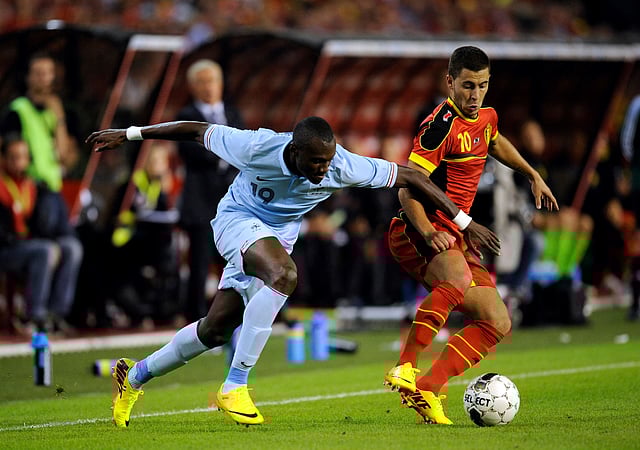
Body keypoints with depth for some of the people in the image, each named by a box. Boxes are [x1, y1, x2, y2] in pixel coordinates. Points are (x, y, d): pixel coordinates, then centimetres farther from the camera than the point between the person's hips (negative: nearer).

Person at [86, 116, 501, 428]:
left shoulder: (343, 166, -25)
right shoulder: (256, 148, -30)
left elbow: (410, 177, -17)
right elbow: (198, 131, -15)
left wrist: (465, 223, -16)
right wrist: (130, 134, -8)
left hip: (277, 238, 5)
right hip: (238, 220, -5)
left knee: (216, 328, 4)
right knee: (284, 275, -35)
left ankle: (136, 375, 28)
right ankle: (235, 387, -30)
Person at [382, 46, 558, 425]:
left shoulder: (485, 117, 11)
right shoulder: (442, 125, -16)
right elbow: (408, 188, -21)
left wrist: (533, 175, 39)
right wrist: (428, 232, -36)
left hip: (456, 235, 9)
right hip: (421, 230, -9)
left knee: (497, 323, 0)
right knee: (458, 281, -40)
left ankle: (427, 390, -9)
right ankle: (406, 368, -40)